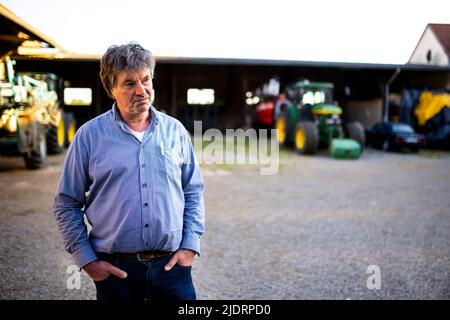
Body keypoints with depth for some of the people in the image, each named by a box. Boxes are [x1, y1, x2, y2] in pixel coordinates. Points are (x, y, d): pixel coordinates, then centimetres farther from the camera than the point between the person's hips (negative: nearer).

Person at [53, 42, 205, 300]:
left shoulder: (175, 130, 4)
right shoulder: (89, 135, -2)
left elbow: (194, 192, 10)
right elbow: (66, 204, 3)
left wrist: (190, 246, 1)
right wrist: (87, 260, -3)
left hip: (171, 264, 2)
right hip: (114, 269, -1)